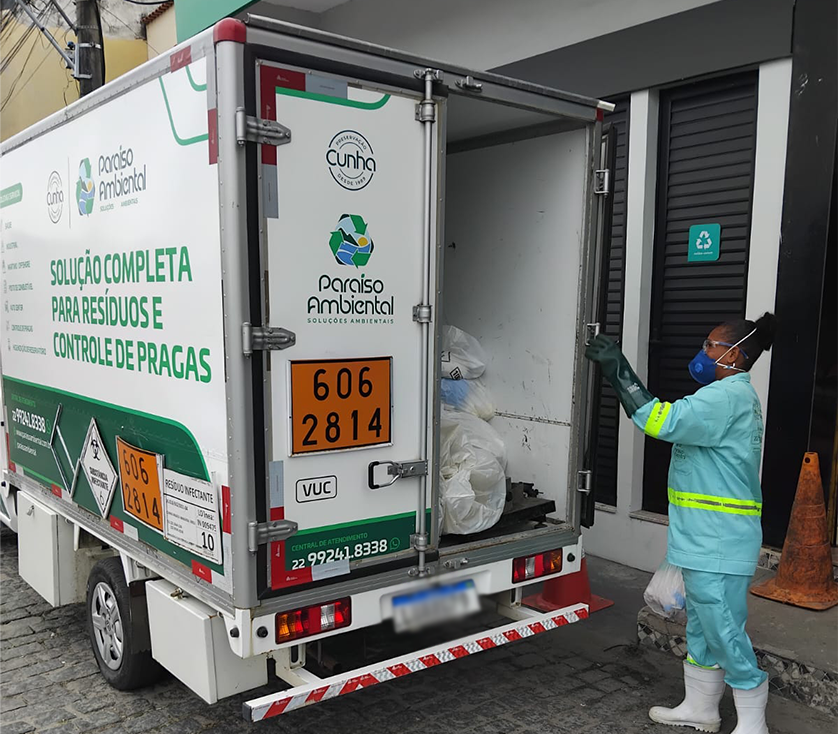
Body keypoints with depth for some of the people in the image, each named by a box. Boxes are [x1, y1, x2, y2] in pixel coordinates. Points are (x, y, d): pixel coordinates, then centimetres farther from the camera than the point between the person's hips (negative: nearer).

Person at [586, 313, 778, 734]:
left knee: (724, 632, 0)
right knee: (701, 628, 19)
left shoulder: (729, 396, -17)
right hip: (706, 542, 11)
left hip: (718, 546, -11)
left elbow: (664, 421, -28)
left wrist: (619, 371, -24)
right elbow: (675, 423, 16)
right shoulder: (732, 396, 17)